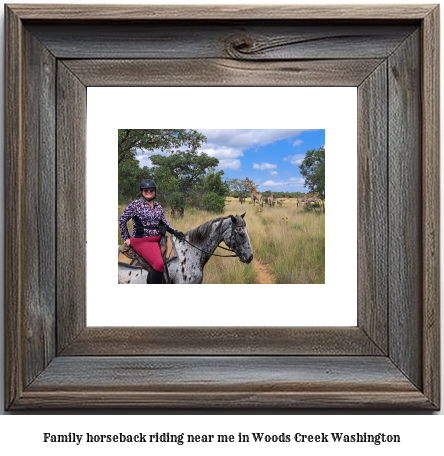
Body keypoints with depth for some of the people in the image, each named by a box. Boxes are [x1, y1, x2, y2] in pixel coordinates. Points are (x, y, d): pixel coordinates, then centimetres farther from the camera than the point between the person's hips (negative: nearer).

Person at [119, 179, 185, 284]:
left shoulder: (158, 206, 12)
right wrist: (126, 238, 3)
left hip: (156, 240, 7)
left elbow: (165, 223, 17)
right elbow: (122, 220, 1)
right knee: (159, 263, -25)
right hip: (140, 241, -7)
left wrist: (175, 232, 2)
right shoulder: (135, 205, -4)